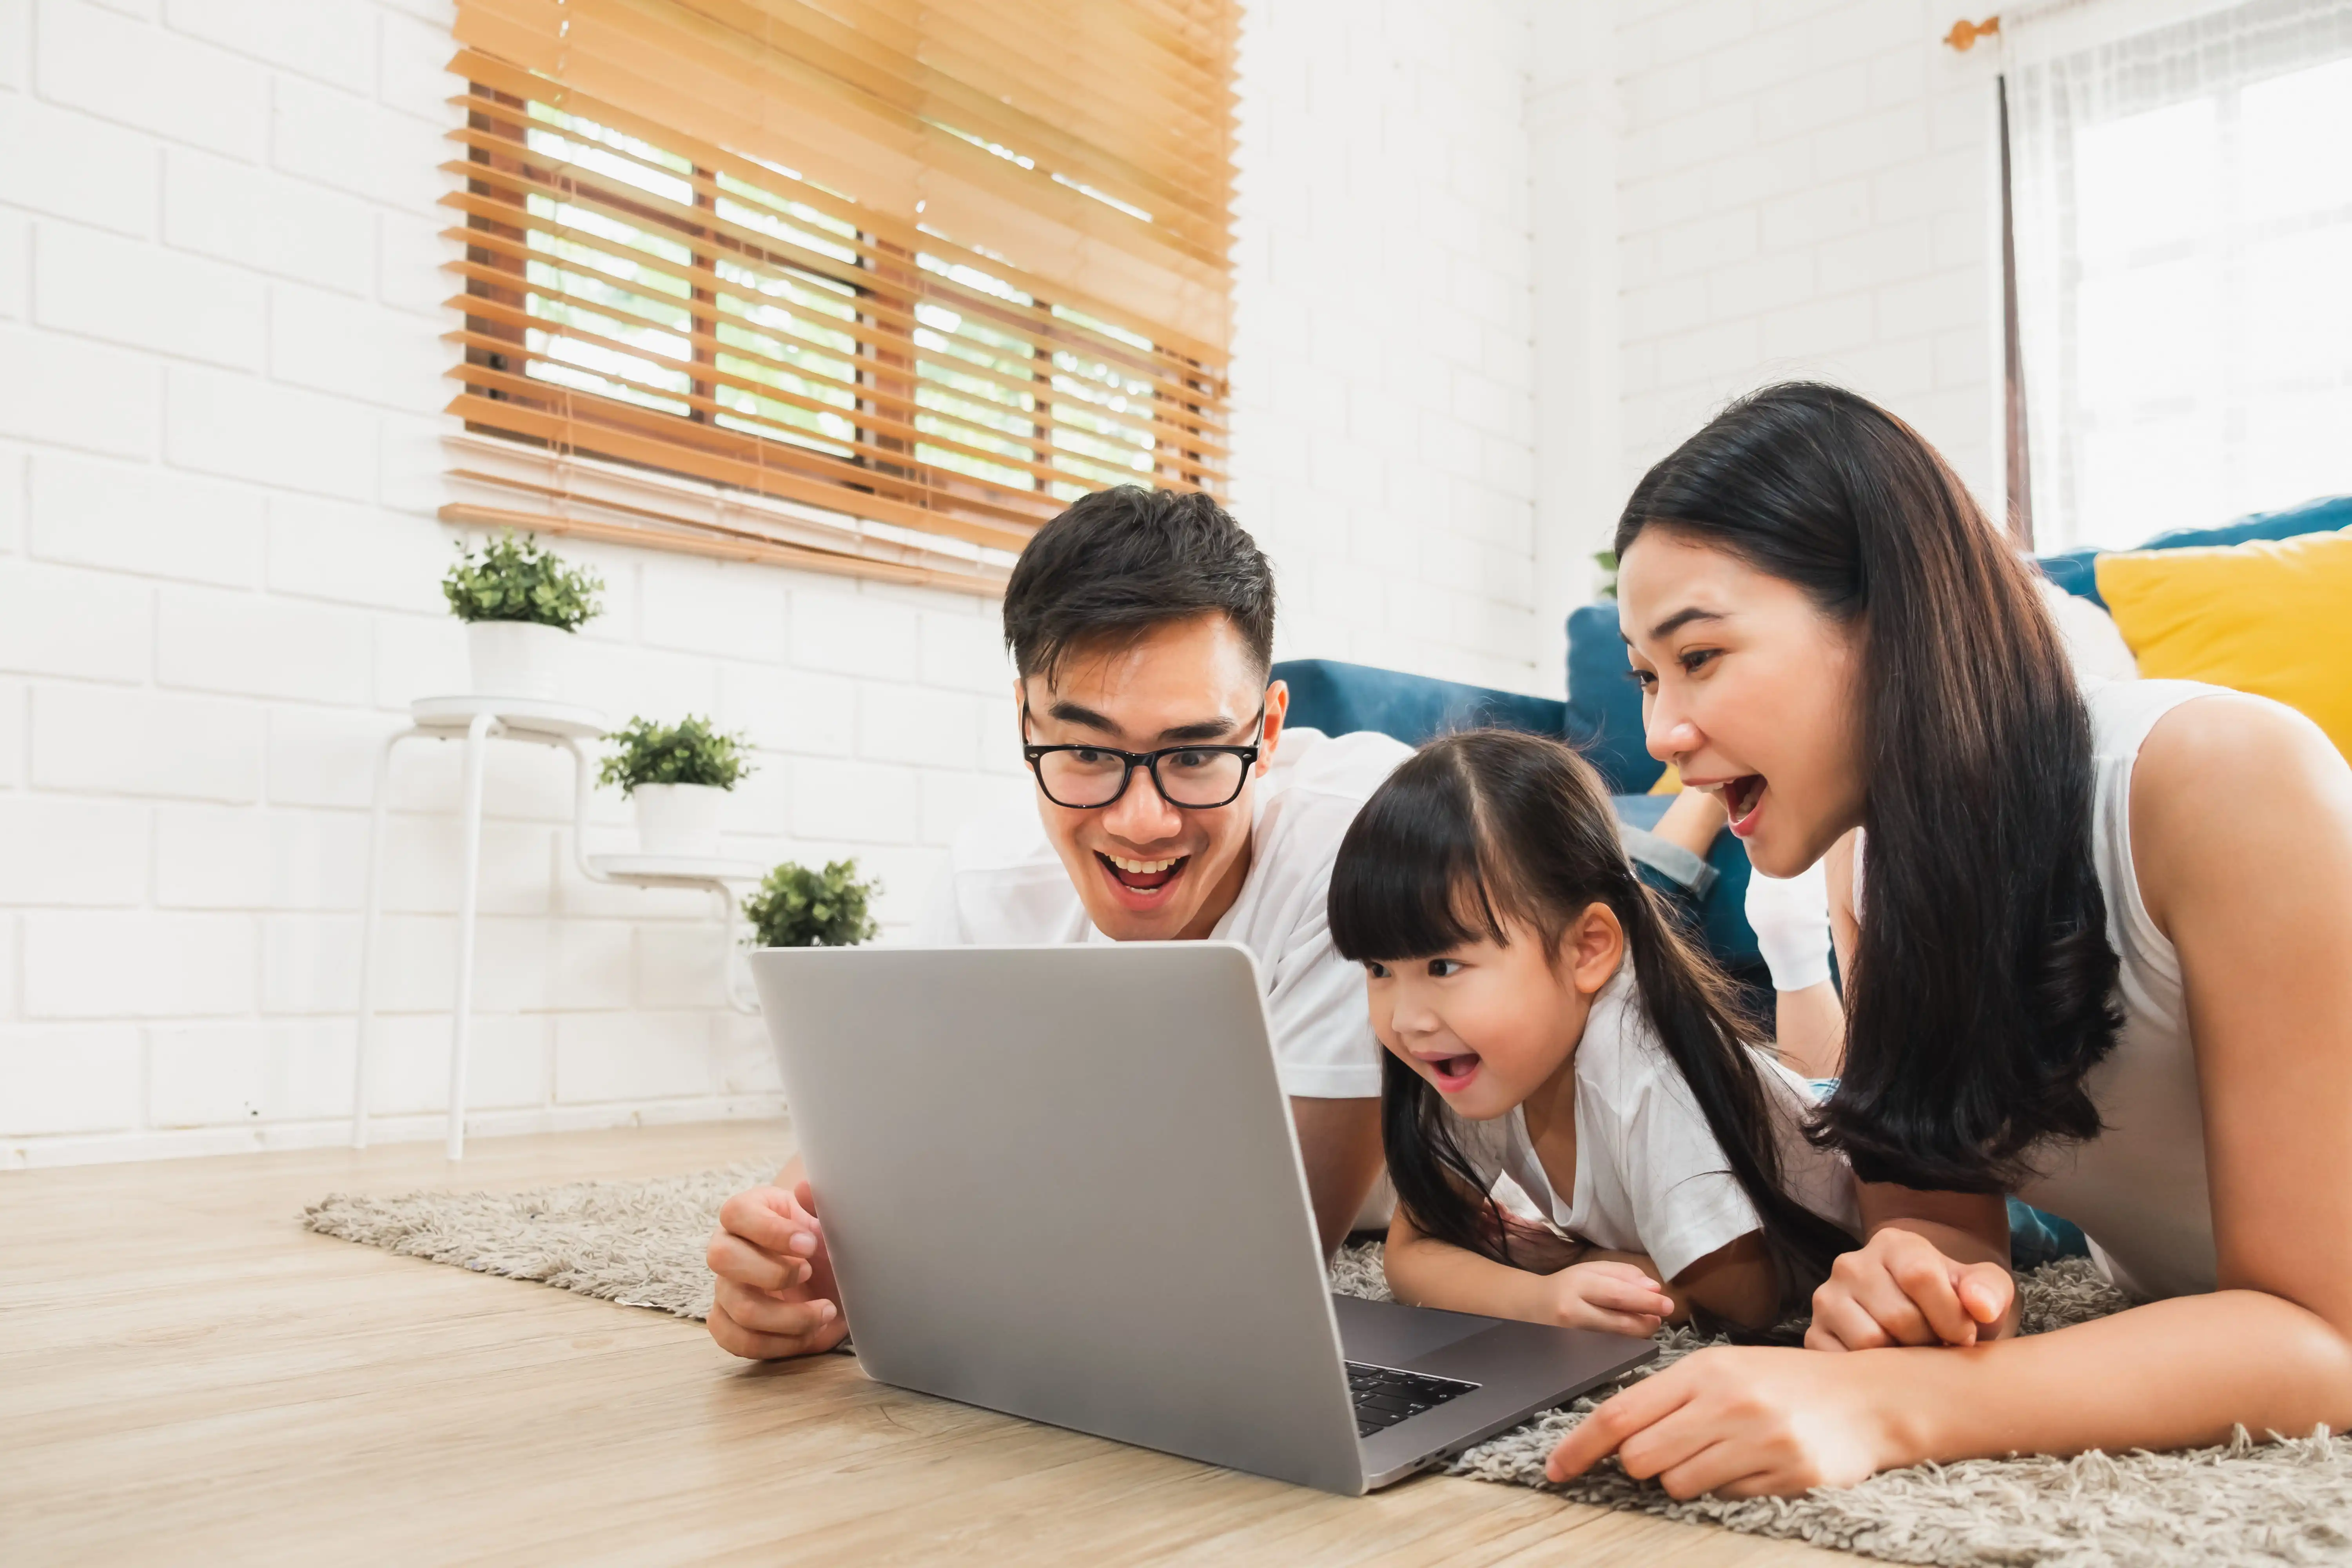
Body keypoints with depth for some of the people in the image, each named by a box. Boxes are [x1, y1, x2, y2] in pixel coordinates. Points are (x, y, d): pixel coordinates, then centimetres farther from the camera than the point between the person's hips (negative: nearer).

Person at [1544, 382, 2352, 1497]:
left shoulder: (2226, 785, -28)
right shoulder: (1865, 864, -8)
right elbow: (1941, 1211, -6)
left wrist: (1887, 1405, -39)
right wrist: (1903, 1291, -30)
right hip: (2171, 1346, 5)